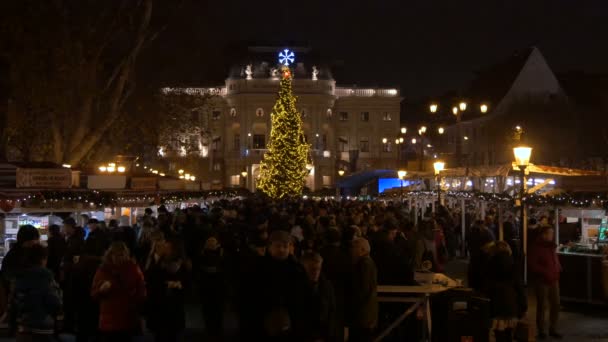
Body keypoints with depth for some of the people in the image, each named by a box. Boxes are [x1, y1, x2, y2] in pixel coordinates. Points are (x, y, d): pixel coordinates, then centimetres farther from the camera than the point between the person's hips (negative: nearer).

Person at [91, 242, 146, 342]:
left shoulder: (133, 268, 4)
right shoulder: (103, 270, 4)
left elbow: (142, 291, 8)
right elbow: (94, 293, 5)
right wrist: (101, 289, -15)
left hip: (129, 320, 0)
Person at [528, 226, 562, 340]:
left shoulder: (552, 246, 11)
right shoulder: (536, 247, -12)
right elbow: (531, 264, -17)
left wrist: (558, 269, 4)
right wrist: (545, 272, -21)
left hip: (553, 280, 7)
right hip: (541, 281, -7)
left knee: (555, 304, 7)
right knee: (542, 306, 1)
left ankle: (553, 329, 20)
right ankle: (541, 331, 13)